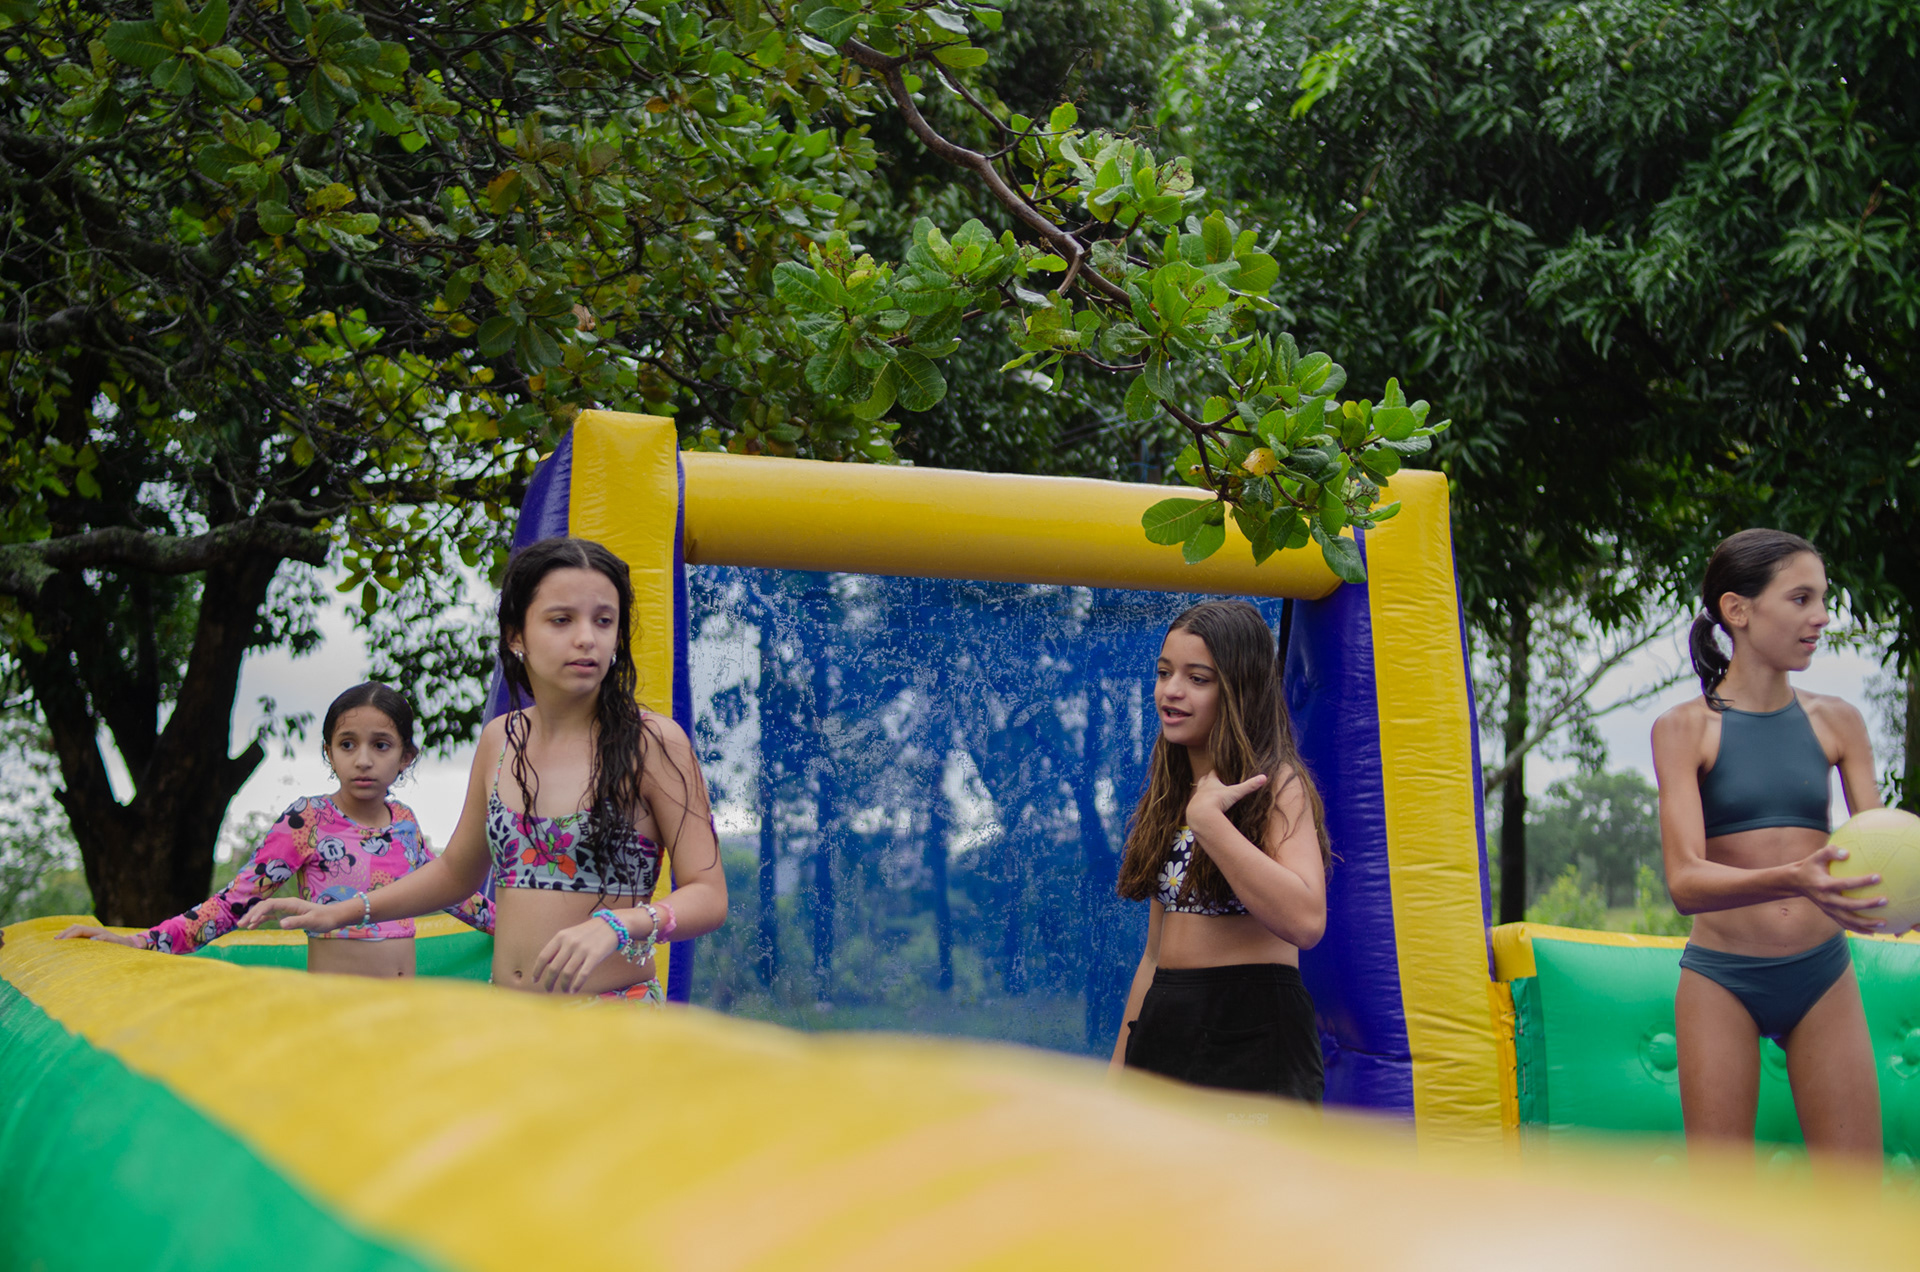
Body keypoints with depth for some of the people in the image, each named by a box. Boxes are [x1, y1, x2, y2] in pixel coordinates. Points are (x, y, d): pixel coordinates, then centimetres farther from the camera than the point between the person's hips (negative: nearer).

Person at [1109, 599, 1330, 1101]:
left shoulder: (1276, 784, -6)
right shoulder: (1169, 796, 15)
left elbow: (1305, 921, -25)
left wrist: (1208, 819, -22)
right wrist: (1119, 1071, 16)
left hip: (1250, 1031, -7)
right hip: (1165, 1030, 7)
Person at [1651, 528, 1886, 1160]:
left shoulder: (1836, 721, 5)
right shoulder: (1684, 728, -6)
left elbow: (1878, 852, 3)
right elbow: (1685, 881, -16)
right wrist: (1792, 880, -34)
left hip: (1822, 974, 3)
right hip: (1721, 978, -3)